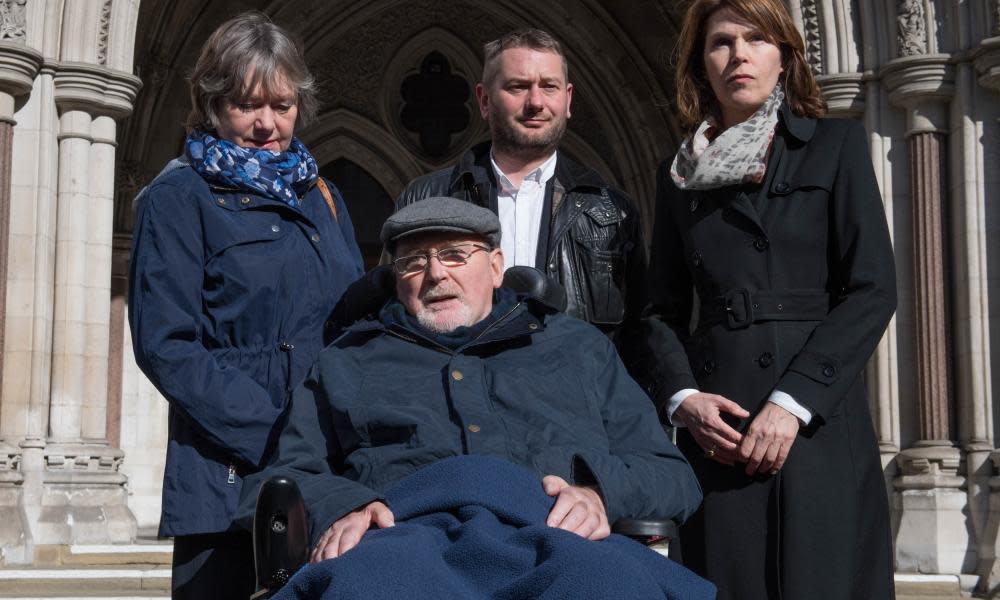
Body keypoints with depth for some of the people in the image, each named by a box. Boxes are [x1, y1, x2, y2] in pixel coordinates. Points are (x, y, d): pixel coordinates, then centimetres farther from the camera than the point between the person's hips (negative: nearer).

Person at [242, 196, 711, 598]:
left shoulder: (578, 348, 29)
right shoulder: (348, 362, 29)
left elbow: (674, 476, 22)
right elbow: (281, 479, 18)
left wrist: (600, 492, -3)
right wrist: (337, 507, -7)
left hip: (555, 541, 1)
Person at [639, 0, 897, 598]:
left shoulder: (835, 145, 5)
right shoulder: (682, 173, 14)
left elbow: (874, 290, -3)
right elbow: (665, 310, 14)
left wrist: (792, 403, -12)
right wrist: (682, 397, -5)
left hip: (818, 422, -2)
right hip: (715, 428, 2)